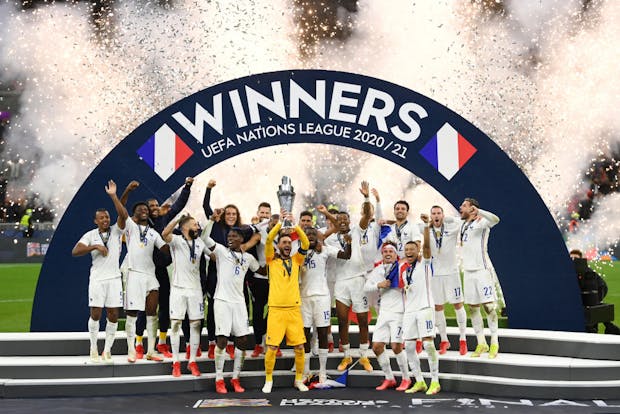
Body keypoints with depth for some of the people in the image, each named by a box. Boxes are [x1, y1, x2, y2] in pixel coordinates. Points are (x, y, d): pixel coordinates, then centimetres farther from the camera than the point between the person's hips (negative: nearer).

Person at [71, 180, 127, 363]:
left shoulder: (116, 231, 3)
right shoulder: (90, 235, 3)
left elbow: (123, 215, -16)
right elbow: (75, 251, -6)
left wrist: (113, 196, -23)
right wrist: (95, 247, -17)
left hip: (114, 278, 1)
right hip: (97, 278, -1)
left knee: (113, 315, 0)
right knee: (95, 313, -1)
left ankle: (107, 350, 11)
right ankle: (93, 348, 15)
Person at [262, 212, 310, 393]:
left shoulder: (296, 260, 13)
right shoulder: (272, 259, 7)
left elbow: (306, 244, -2)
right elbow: (268, 240, -9)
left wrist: (294, 224, -11)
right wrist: (280, 222, -14)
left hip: (294, 308, 2)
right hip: (276, 309, -2)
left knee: (299, 347, 1)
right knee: (272, 347, -5)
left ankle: (299, 380, 18)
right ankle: (268, 380, 12)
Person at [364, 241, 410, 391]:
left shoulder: (402, 268, -5)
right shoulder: (377, 270, 13)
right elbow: (366, 287, 9)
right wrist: (378, 285, -7)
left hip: (398, 312, -6)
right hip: (383, 313, 6)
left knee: (396, 347, -10)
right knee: (377, 346, 3)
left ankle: (406, 379, 9)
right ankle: (389, 378, 19)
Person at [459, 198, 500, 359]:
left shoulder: (481, 222, -8)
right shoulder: (462, 225, 15)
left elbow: (495, 219, -30)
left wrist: (478, 211, -42)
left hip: (482, 269, -7)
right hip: (468, 271, 7)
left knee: (489, 306, -6)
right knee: (472, 308, 7)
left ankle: (494, 343, 1)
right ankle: (481, 343, 14)